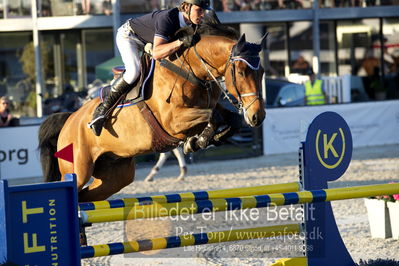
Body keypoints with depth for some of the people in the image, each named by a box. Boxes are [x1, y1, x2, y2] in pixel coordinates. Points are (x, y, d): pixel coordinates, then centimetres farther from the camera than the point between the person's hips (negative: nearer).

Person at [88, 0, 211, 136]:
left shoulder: (191, 23, -19)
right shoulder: (167, 18, -42)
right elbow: (156, 53, -51)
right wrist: (181, 42, -62)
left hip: (147, 42, 8)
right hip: (127, 36, -8)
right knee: (134, 71, -31)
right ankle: (103, 109, -21)